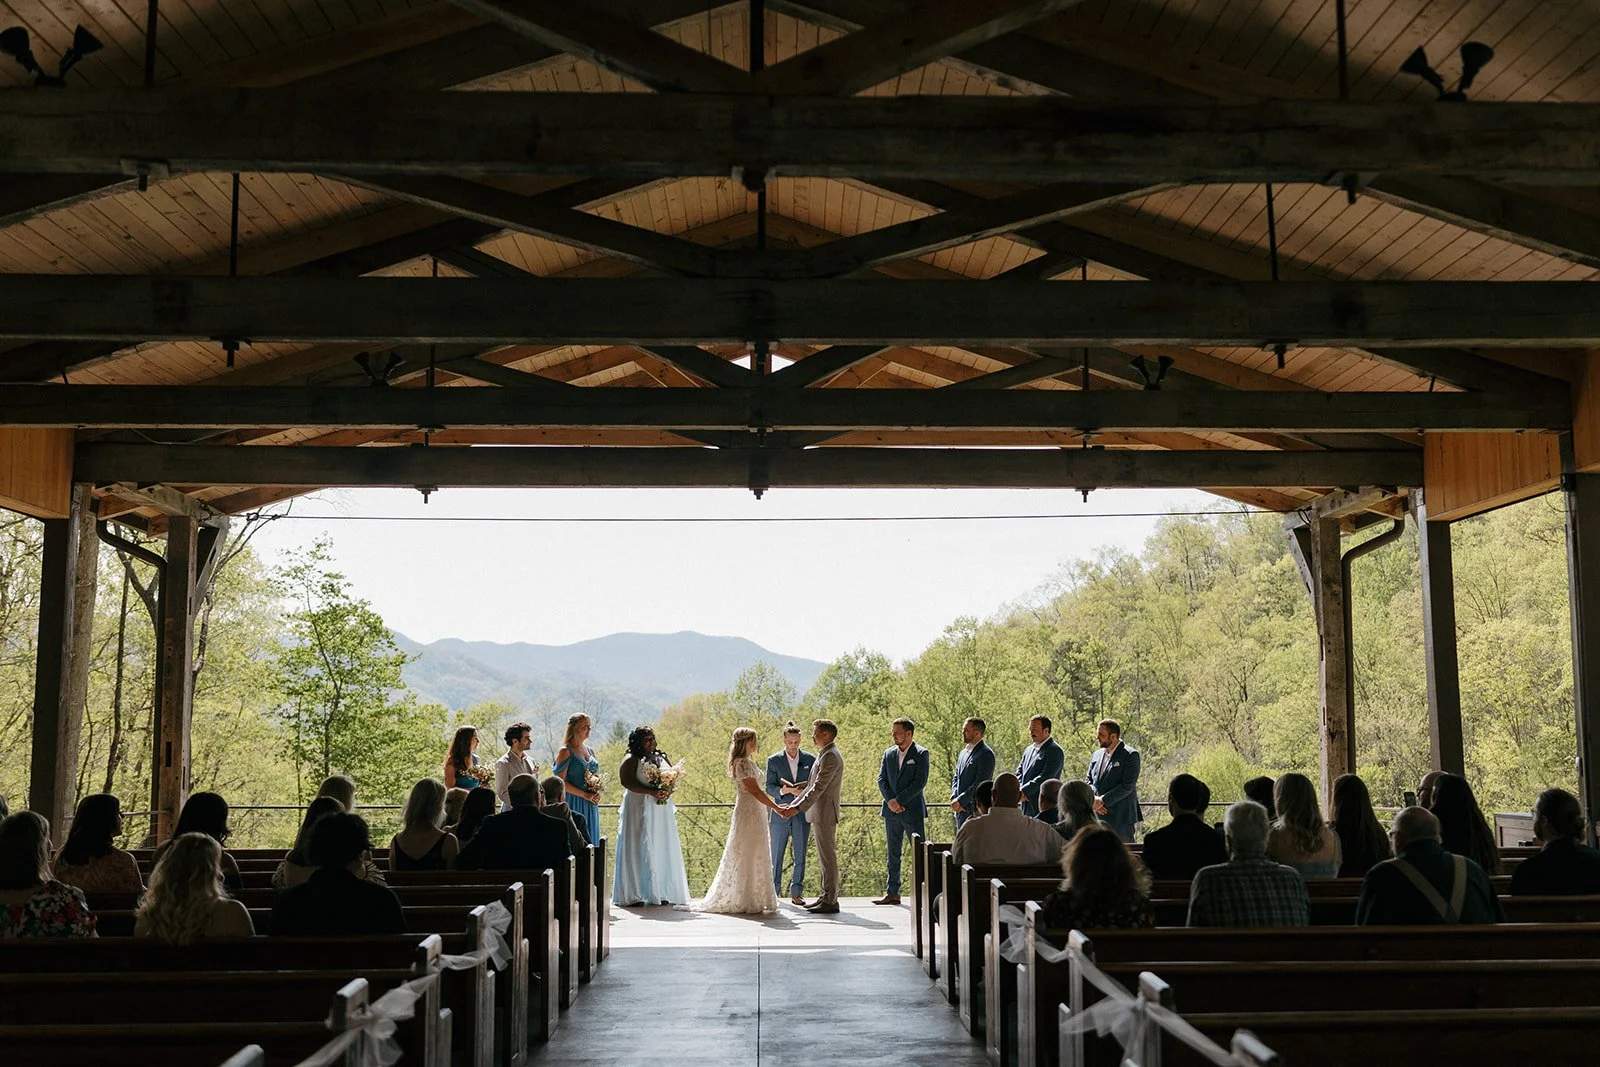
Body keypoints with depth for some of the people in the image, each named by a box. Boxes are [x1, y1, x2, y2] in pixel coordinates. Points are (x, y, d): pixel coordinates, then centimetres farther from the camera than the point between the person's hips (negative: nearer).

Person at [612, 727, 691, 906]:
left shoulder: (662, 758, 15)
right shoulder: (631, 761, -2)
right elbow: (628, 782, -15)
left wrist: (667, 791, -9)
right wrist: (651, 792, -23)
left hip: (662, 810, 6)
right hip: (640, 809, -5)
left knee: (663, 849, 4)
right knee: (640, 849, -7)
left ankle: (663, 892, 7)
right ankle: (634, 893, -5)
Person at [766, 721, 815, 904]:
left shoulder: (810, 760, 5)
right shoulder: (774, 760, 1)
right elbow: (769, 787, -2)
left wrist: (805, 792, -12)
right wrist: (783, 791, -21)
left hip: (802, 813, 1)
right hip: (780, 813, -1)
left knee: (800, 855, 3)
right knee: (776, 855, 4)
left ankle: (796, 893, 9)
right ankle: (773, 892, 13)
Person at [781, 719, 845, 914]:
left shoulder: (831, 756, -15)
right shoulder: (824, 755, 18)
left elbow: (819, 787, -21)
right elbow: (811, 785, 21)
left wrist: (798, 808, -22)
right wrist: (793, 804, 15)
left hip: (825, 813, -10)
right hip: (818, 813, 10)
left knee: (828, 856, -6)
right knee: (825, 856, 14)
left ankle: (830, 901, -3)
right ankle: (826, 897, 20)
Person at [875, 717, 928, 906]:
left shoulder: (921, 754, -5)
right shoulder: (888, 753, 10)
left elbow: (920, 782, -12)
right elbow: (881, 779, 6)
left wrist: (900, 801, -15)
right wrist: (890, 801, -9)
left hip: (913, 811, -5)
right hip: (891, 812, 5)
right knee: (893, 854, 9)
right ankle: (892, 893, 13)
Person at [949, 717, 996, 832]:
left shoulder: (986, 754, -11)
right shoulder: (964, 752, 17)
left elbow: (980, 784, -17)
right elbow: (956, 778, 19)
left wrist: (960, 801, -14)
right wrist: (954, 798, 1)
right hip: (961, 811, 9)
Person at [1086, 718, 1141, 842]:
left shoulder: (1130, 755, -7)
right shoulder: (1097, 755, 15)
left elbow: (1127, 786, -15)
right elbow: (1088, 780, 15)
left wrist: (1102, 800, -16)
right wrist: (1094, 799, -6)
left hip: (1121, 819, -6)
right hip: (1097, 817, 6)